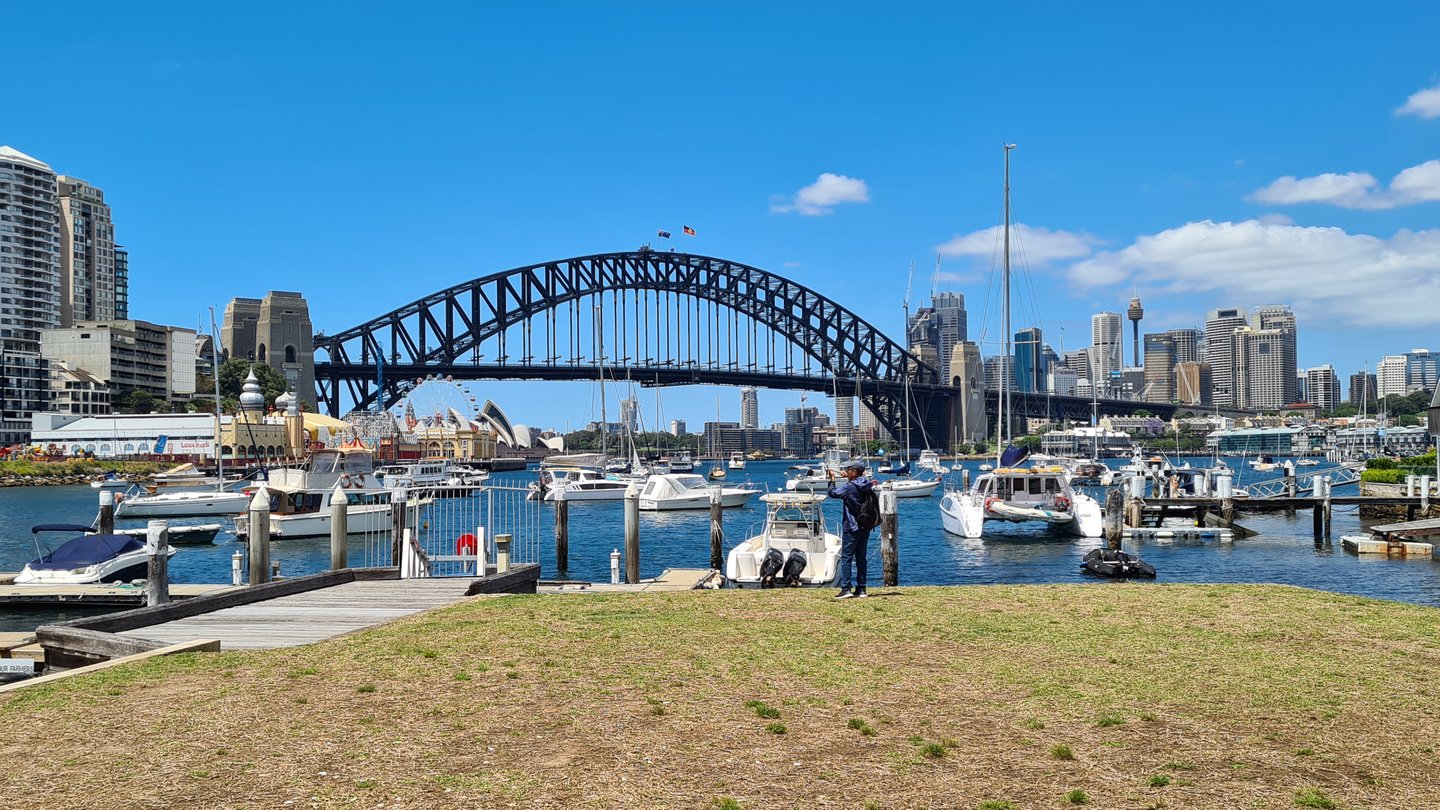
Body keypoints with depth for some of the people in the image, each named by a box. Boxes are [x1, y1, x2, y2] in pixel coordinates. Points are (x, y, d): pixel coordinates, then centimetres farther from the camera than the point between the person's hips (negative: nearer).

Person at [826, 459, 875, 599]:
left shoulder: (848, 487, -16)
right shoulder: (866, 486, 5)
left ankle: (846, 588, -9)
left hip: (851, 528, -7)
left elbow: (833, 493, -3)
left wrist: (832, 479, 10)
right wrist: (846, 476, 28)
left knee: (846, 558, -4)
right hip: (865, 528, 7)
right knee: (861, 558, 11)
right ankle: (861, 589, 12)